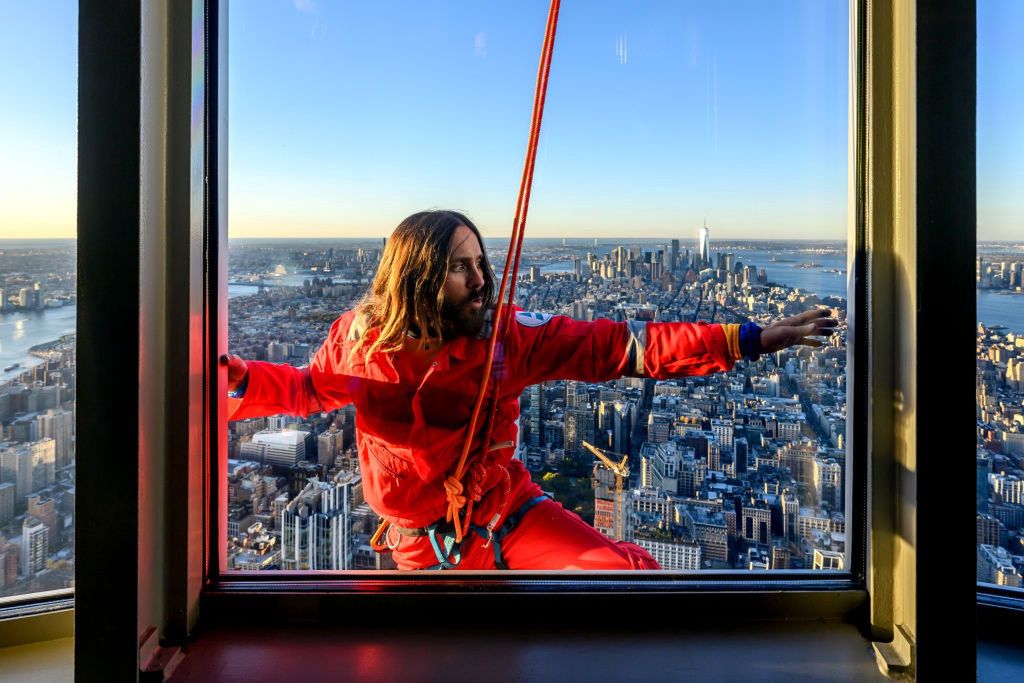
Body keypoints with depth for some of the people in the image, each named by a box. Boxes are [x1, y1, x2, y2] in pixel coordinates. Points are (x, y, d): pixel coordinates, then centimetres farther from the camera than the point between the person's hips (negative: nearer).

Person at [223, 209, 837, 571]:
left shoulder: (509, 335, -15)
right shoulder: (359, 340, -11)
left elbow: (625, 346, -18)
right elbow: (307, 388, 9)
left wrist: (748, 340, -22)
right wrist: (235, 377, -11)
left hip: (513, 514, 0)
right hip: (425, 549, 0)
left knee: (634, 572, -15)